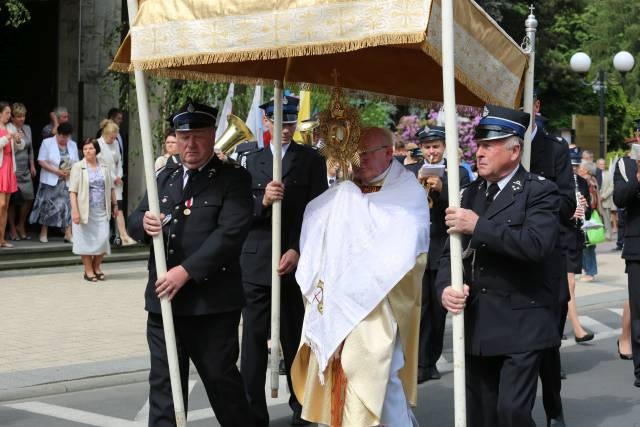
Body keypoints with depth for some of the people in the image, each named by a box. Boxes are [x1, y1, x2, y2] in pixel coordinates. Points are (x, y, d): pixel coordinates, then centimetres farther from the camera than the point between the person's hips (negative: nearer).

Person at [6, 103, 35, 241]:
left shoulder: (27, 128, 12)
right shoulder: (8, 129, -7)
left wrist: (32, 166, 15)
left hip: (25, 169, 5)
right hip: (13, 169, -5)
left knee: (29, 197, 0)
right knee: (12, 200, 1)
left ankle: (21, 226, 19)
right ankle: (13, 229, 14)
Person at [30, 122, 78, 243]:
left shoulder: (73, 145, 11)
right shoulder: (47, 143, -3)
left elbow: (76, 162, 12)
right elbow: (41, 161, -8)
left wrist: (70, 171, -10)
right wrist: (57, 171, -17)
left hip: (67, 181, 4)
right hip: (51, 181, -3)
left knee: (68, 206, -3)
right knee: (48, 206, 0)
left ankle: (68, 234, -2)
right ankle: (44, 234, 11)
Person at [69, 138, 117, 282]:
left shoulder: (104, 167, 9)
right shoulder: (78, 167, -3)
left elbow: (111, 187, 18)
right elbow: (73, 191, -8)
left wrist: (114, 204, 15)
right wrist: (75, 211, -15)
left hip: (102, 211, 3)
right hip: (85, 210, -3)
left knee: (102, 238, 0)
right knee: (86, 239, 1)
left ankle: (97, 267, 19)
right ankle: (88, 270, 12)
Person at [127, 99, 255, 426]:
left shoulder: (233, 178, -5)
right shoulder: (165, 176, 14)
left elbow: (230, 233, -16)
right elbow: (133, 221, 14)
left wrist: (187, 271, -21)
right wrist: (144, 223, -11)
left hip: (212, 302, -5)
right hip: (163, 298, 5)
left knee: (221, 378, 8)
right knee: (163, 382, 10)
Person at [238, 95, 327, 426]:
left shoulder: (312, 160, 6)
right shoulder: (251, 160, 12)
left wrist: (297, 251, -11)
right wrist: (263, 201, -15)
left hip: (295, 261, -1)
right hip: (255, 261, 2)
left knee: (295, 338, 3)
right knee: (253, 338, 0)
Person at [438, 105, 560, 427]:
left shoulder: (539, 191, -5)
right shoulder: (471, 194, 13)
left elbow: (536, 243, -23)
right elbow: (451, 252, 11)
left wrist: (479, 226, -20)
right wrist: (446, 288, -8)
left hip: (520, 326, -6)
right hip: (476, 325, 6)